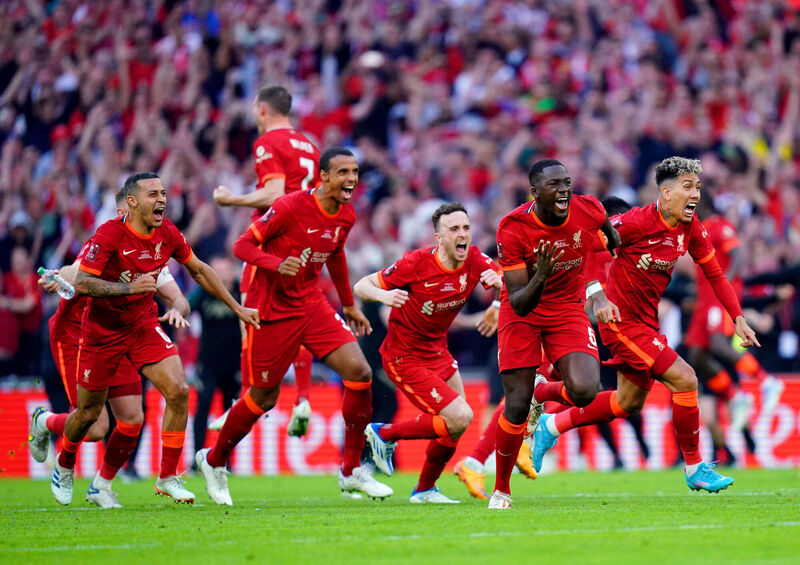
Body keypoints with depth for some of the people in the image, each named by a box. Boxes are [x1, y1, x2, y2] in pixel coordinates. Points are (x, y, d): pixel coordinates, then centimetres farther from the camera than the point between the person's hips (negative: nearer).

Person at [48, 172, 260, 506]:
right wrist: (130, 287, -38)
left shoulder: (167, 234, -6)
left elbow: (199, 270, 11)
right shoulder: (109, 235, -22)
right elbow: (81, 283, -26)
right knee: (89, 413, 6)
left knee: (178, 392, -15)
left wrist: (237, 308, 12)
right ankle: (64, 469, 37)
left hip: (143, 325, 4)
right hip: (102, 330, -4)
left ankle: (167, 478, -4)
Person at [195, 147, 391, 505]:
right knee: (263, 398, 2)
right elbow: (242, 245, -16)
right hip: (272, 311, -6)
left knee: (360, 373, -10)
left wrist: (349, 305, 27)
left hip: (312, 305, 6)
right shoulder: (289, 207, -19)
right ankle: (214, 461, 29)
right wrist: (278, 264, -34)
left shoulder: (346, 217, 2)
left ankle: (351, 472, 1)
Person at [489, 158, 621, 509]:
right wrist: (540, 277, -44)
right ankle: (501, 490, 15)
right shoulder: (513, 228, -23)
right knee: (517, 406, -7)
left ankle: (543, 393, 16)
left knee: (584, 391, -21)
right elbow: (519, 305, -24)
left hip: (568, 309, 2)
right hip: (523, 313, -2)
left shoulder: (588, 211, -16)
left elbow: (614, 243, 12)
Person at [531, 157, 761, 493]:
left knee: (629, 403, 18)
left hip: (646, 322, 9)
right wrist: (597, 292, -30)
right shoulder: (637, 222, -22)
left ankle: (552, 426, 33)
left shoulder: (692, 229, 0)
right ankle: (695, 469, -3)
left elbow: (714, 274, 9)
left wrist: (738, 319, 1)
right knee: (684, 379, -16)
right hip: (622, 320, -9)